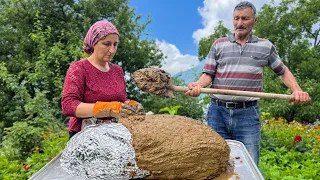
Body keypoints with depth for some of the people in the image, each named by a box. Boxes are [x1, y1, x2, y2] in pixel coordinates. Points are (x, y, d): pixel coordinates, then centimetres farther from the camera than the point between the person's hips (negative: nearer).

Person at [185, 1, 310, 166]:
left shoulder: (266, 46, 10)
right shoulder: (218, 44, 9)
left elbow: (283, 71, 19)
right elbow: (208, 74, 5)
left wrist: (296, 90, 1)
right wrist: (198, 85, -17)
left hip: (248, 114, 0)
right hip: (218, 111, 1)